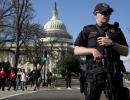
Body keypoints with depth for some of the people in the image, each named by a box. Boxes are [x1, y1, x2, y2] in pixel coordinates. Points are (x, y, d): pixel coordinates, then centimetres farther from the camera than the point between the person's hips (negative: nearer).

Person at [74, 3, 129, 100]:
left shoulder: (116, 30, 16)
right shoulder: (87, 30, 11)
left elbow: (126, 52, 11)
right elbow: (76, 51, 4)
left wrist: (112, 43, -6)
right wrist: (92, 50, -13)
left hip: (114, 73, 2)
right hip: (94, 73, -1)